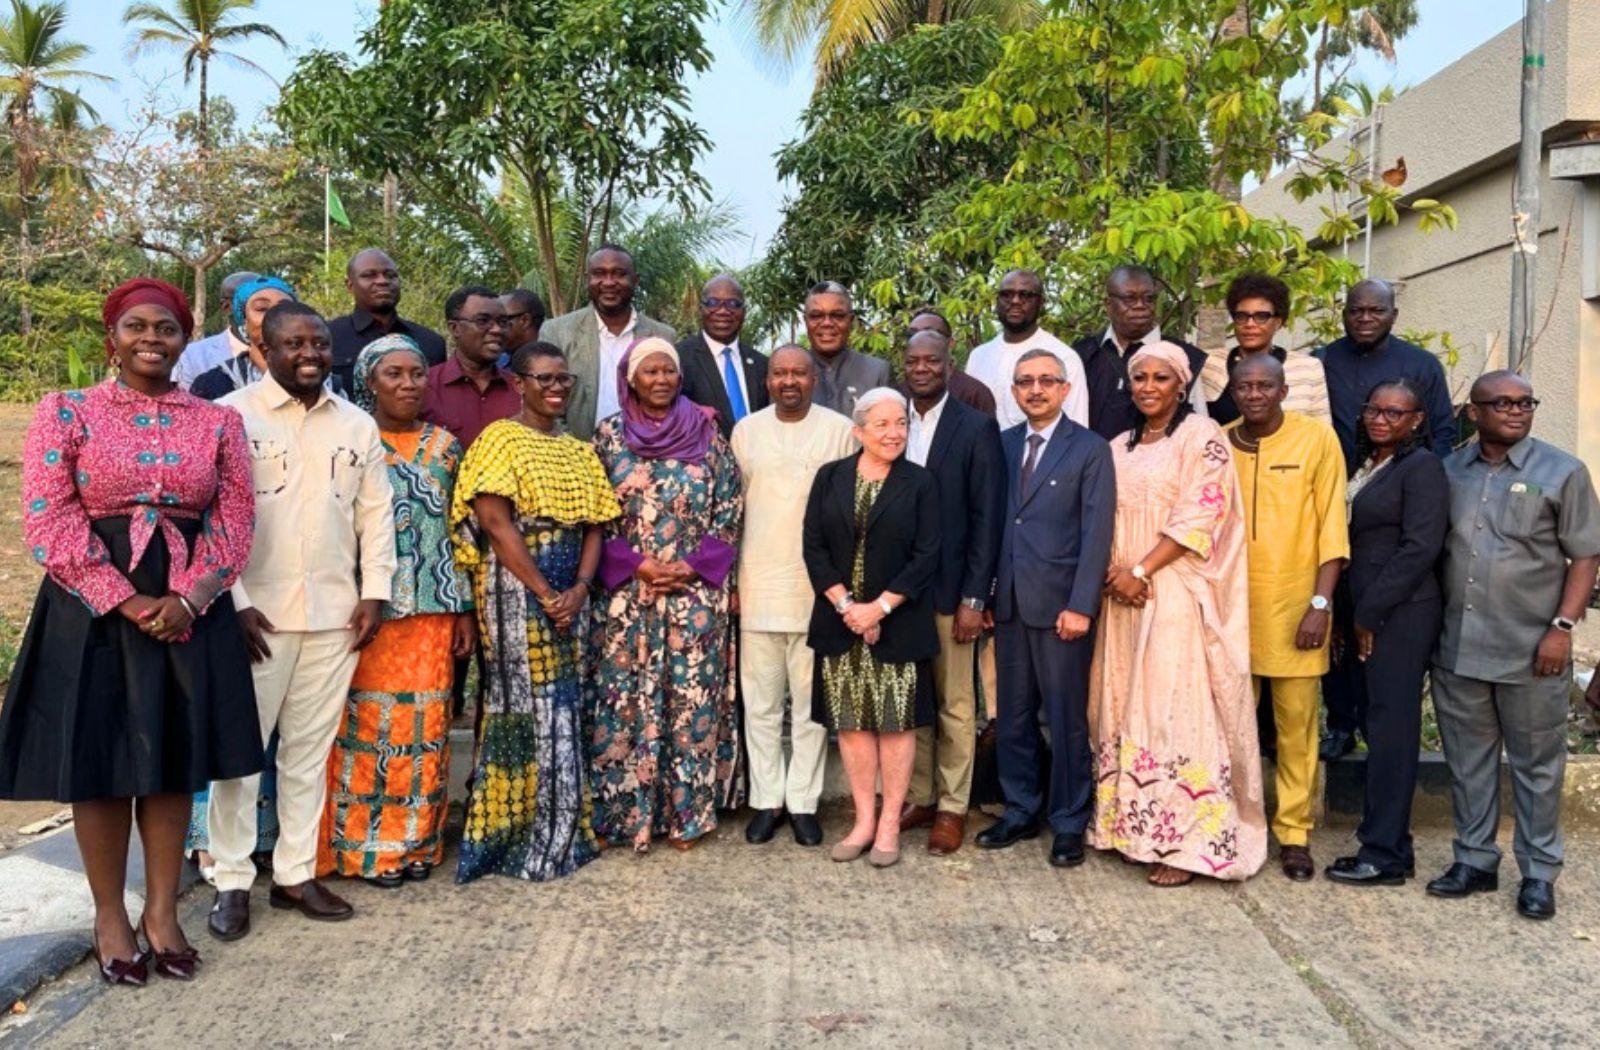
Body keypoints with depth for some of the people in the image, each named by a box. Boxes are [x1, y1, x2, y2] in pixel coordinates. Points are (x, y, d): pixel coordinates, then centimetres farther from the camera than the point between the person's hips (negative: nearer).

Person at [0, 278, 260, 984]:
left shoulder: (217, 422, 6)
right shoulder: (66, 413, 0)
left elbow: (233, 521, 2)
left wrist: (187, 598, -13)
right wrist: (127, 602, -15)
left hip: (188, 610, 2)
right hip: (92, 609, -2)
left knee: (175, 761, 9)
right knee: (99, 762, 6)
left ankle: (161, 911, 23)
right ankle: (110, 916, 22)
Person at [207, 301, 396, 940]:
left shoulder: (357, 425, 10)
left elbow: (376, 514, 12)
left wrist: (374, 593, 3)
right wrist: (234, 601, -12)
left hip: (334, 614, 4)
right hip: (254, 612, -3)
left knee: (310, 749, 10)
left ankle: (295, 873, 21)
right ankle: (232, 882, 14)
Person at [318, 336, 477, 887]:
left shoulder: (443, 446, 11)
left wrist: (466, 607, 8)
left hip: (432, 611, 4)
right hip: (367, 608, -3)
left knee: (425, 723, 6)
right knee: (368, 722, 0)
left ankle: (416, 840, 19)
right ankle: (365, 847, 12)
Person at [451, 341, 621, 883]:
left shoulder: (579, 450, 15)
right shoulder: (500, 439, -4)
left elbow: (593, 528, 10)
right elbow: (495, 522, -13)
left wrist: (580, 588, -8)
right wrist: (544, 593, -16)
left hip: (568, 595, 6)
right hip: (515, 590, -6)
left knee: (561, 709, 9)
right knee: (522, 706, -3)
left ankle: (557, 832, 19)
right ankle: (511, 836, 8)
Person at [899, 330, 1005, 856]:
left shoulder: (977, 428, -5)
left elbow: (987, 518, -7)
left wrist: (974, 598, -12)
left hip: (950, 589, -4)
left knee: (955, 704, 5)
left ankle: (952, 807, 17)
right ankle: (919, 797, 24)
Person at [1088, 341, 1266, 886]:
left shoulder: (1201, 436, -3)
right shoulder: (1121, 447, 17)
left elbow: (1201, 514, -12)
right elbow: (1106, 519, 15)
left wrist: (1142, 572, -15)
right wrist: (1113, 573, -4)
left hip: (1176, 594, -7)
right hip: (1124, 595, 7)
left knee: (1174, 711, -7)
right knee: (1125, 708, 8)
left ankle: (1186, 841, 0)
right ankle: (1132, 825, 17)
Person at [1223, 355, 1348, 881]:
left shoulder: (1316, 437, -2)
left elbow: (1331, 525, -4)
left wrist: (1321, 604, -9)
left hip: (1294, 606, -2)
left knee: (1297, 724, 3)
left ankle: (1294, 832, 15)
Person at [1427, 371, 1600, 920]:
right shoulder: (1449, 470, 7)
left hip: (1531, 651, -3)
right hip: (1458, 648, 3)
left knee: (1537, 764, 7)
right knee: (1468, 760, 12)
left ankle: (1539, 873, 19)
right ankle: (1474, 860, 25)